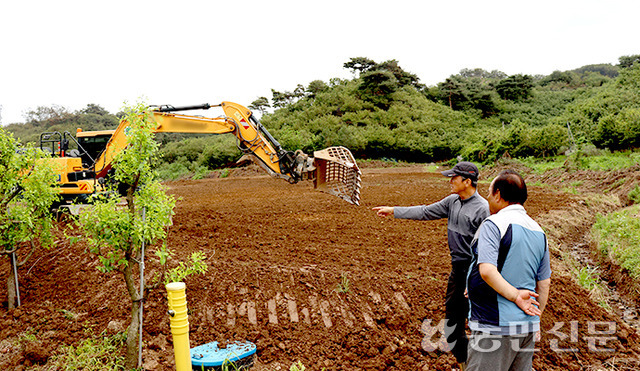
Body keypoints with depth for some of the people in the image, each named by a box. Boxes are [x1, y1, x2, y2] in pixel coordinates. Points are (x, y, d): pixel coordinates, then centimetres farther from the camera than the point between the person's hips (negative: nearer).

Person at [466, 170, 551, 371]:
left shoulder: (494, 224, -12)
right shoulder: (538, 231, 11)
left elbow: (487, 271, -25)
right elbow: (544, 282, 16)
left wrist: (514, 296, -15)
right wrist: (535, 316, 22)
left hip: (496, 325, -8)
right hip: (528, 326, 8)